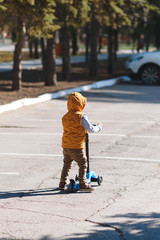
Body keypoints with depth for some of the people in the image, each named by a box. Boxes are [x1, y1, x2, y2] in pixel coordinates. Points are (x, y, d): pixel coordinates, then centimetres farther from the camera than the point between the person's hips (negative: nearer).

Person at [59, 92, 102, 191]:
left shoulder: (65, 117, 7)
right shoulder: (81, 117, -13)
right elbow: (90, 129, -11)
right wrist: (98, 127, 8)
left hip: (65, 146, 7)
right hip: (77, 147, -7)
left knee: (67, 164, 19)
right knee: (83, 164, 3)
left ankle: (62, 183, 23)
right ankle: (83, 184, 1)